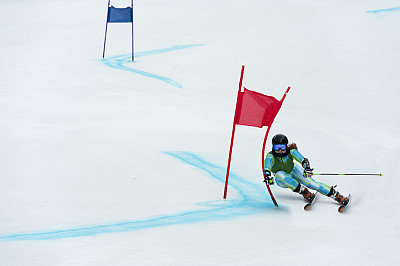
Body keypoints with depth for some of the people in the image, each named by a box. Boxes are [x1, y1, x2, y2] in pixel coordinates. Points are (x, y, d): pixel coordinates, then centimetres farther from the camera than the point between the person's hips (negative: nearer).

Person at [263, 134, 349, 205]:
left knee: (311, 183, -19)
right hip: (282, 181, -1)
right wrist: (267, 175, -65)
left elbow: (303, 159, -35)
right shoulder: (271, 156, -25)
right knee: (279, 174, -35)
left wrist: (307, 167, -56)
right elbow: (267, 164, -44)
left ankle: (336, 195, -15)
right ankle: (303, 191, -27)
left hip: (293, 171, 1)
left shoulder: (290, 151, -22)